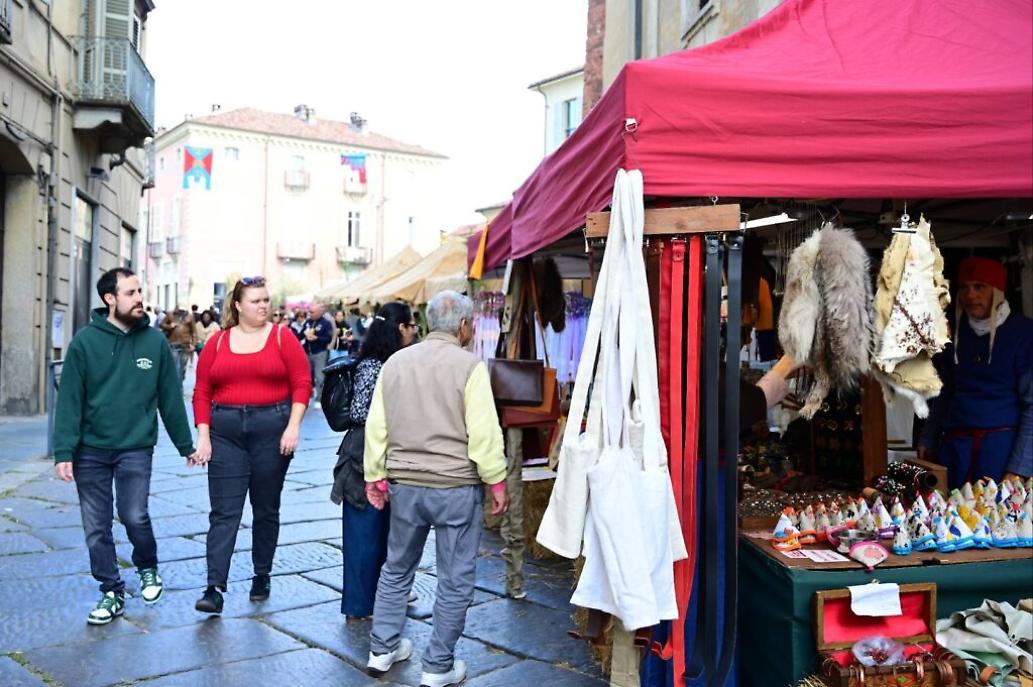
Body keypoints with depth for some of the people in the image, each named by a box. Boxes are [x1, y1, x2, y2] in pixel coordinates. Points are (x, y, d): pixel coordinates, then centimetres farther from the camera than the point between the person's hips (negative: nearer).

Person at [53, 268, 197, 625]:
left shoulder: (155, 340, -1)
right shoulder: (85, 340, -4)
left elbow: (170, 397, 4)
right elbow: (69, 400, -5)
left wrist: (185, 445, 7)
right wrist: (64, 451, -11)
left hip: (136, 448, 0)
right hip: (90, 450, 1)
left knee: (134, 516, -8)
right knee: (96, 527, 6)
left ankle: (147, 569, 22)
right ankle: (111, 592, 22)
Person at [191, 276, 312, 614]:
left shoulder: (282, 338, 1)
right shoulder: (217, 342, 5)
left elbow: (302, 384, -3)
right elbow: (202, 392, 5)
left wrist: (293, 427, -12)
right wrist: (203, 436, -3)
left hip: (272, 429, -1)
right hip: (225, 433, 1)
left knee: (266, 509, 11)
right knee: (224, 512, -3)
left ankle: (262, 577, 26)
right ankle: (215, 589, -3)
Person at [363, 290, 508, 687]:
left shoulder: (395, 363, 5)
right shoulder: (469, 366, -12)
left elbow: (376, 426, 8)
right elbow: (484, 432, -15)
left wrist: (376, 475, 16)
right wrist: (497, 481, -5)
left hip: (405, 485, 6)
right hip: (456, 487, -5)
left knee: (397, 568, 21)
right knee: (455, 579, 7)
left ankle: (382, 650, 29)